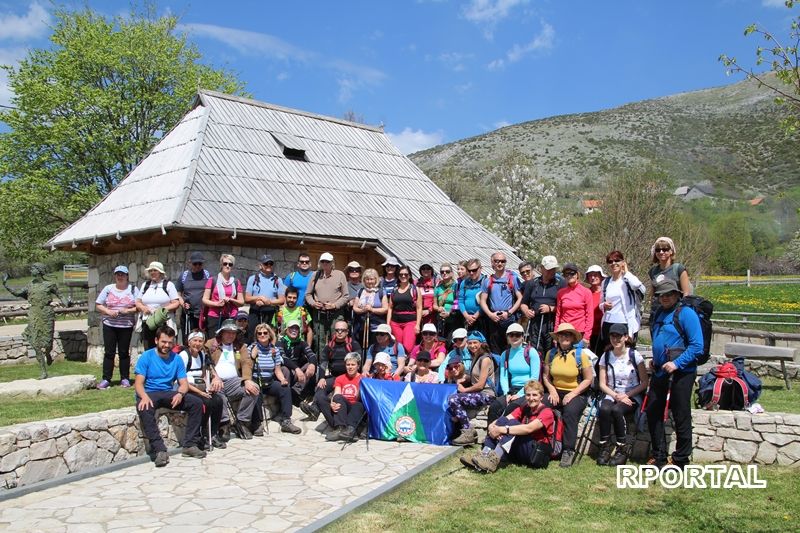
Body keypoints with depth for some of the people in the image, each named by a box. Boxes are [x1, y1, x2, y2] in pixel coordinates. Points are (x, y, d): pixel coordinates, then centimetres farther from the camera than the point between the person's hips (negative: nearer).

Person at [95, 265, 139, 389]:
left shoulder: (133, 289, 4)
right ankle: (106, 379, 5)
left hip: (126, 326, -1)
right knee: (109, 352, 1)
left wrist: (128, 311, -15)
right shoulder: (108, 288, 8)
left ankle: (125, 379, 11)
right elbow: (98, 305, 7)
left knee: (124, 352, 4)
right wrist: (108, 311, -10)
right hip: (109, 325, 1)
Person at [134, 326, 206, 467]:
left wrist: (180, 393, -20)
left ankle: (190, 445, -16)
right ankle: (160, 450, -37)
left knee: (196, 403, -16)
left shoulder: (176, 358, 7)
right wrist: (144, 396, -33)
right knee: (144, 409, -38)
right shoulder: (146, 357, -4)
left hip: (168, 394, 4)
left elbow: (184, 383, 4)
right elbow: (138, 383, -11)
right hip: (149, 393, -4)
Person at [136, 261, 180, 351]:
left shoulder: (168, 285, 3)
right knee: (148, 350, 5)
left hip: (164, 323, -4)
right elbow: (138, 302, 18)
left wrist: (164, 309, -17)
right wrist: (143, 308, -4)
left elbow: (176, 303, -3)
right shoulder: (145, 285, 18)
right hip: (147, 323, 4)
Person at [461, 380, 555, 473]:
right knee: (503, 420, -14)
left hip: (539, 453, -6)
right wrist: (492, 426, -27)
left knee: (513, 423, -26)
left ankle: (494, 460, -40)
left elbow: (529, 429, -27)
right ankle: (484, 454, -27)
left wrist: (501, 430, -32)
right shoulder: (523, 409, 11)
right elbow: (503, 420, -4)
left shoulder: (547, 412, -8)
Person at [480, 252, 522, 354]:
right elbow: (483, 301, 10)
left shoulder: (513, 278, 4)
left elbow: (520, 298, 1)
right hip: (493, 319, 3)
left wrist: (509, 313, -9)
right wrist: (490, 314, -6)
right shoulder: (487, 281, 11)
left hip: (509, 319, -2)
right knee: (494, 349, 6)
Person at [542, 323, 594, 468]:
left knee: (570, 412, -35)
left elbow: (588, 379, -3)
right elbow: (546, 376, 12)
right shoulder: (551, 354, 6)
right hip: (556, 392, 3)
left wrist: (572, 394, -12)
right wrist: (552, 390, -6)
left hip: (577, 394, -3)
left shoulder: (581, 354, -4)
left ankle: (568, 451, -25)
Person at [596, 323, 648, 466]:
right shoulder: (606, 356, 6)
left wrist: (626, 395, -13)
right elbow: (602, 384, 4)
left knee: (616, 410, -33)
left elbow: (644, 383, -2)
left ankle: (623, 449, -16)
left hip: (632, 397, -2)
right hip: (612, 395, 2)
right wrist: (615, 395, -13)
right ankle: (605, 446, -18)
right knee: (604, 409, -32)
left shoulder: (634, 355, -3)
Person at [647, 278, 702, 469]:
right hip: (660, 372, 8)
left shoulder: (686, 313, -12)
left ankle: (681, 460, 16)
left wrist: (677, 363, -22)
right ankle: (659, 457, 24)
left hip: (681, 373, -8)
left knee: (681, 417, 3)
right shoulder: (659, 314, 13)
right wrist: (655, 360, 14)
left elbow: (697, 346, -18)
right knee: (653, 412, 11)